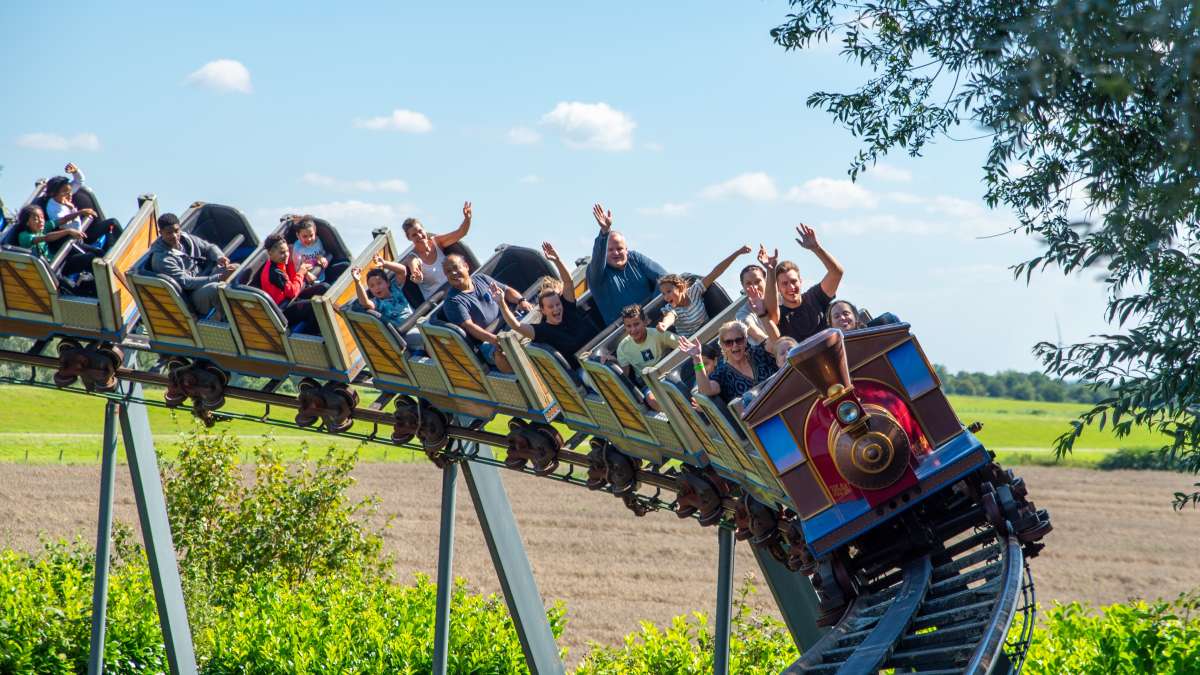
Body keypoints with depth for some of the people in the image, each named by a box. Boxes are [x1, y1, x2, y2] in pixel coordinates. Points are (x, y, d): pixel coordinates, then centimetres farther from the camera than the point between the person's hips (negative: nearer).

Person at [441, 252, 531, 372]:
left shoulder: (481, 278, 14)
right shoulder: (453, 302, -6)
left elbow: (507, 291, 18)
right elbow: (469, 326, -18)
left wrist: (521, 301, -4)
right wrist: (493, 339, -32)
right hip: (486, 339, -6)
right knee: (503, 356, -38)